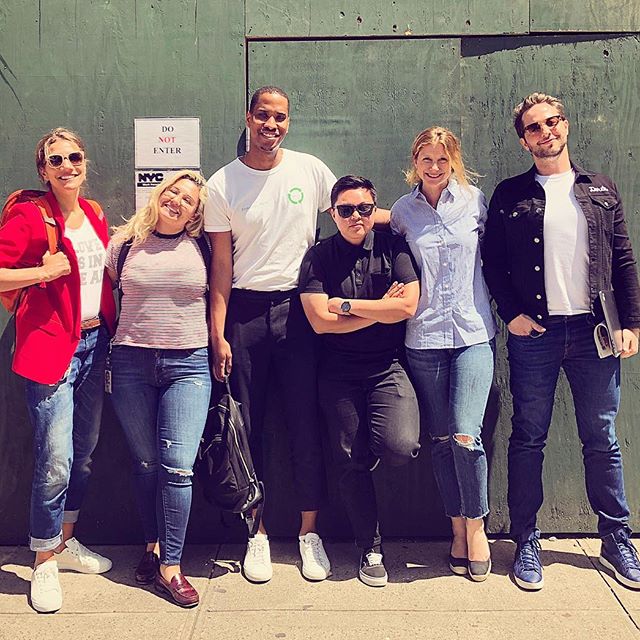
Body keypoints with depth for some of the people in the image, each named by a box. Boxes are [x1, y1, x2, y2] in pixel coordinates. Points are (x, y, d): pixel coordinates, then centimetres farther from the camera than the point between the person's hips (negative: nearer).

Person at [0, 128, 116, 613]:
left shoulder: (95, 216, 11)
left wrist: (111, 334, 11)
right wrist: (43, 272, -19)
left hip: (96, 344, 7)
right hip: (51, 348, -7)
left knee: (85, 453, 14)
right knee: (55, 463, -7)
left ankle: (66, 543, 32)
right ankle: (44, 565, 11)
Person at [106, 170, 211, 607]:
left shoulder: (200, 247, 5)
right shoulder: (125, 242, 6)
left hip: (188, 365, -1)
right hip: (131, 363, 1)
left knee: (178, 465, -7)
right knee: (147, 463, 9)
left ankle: (171, 565, 3)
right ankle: (154, 545, 27)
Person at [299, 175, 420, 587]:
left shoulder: (393, 248, 2)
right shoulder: (319, 257, 2)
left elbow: (407, 307, -10)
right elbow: (320, 321, -8)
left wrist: (346, 305, -7)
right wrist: (380, 309, -7)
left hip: (388, 367, 0)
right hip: (339, 371, 1)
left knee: (400, 448, -21)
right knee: (351, 461, 4)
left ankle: (377, 444, 18)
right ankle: (371, 549, 22)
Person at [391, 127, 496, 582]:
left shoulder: (475, 201, 4)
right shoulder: (402, 211, 6)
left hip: (473, 334, -1)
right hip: (424, 339, 1)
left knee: (466, 436, -11)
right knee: (442, 439, 6)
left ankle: (476, 526, 11)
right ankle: (458, 528, 22)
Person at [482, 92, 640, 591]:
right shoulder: (510, 195, 6)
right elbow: (492, 261, 4)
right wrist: (512, 314, -6)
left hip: (594, 331, 2)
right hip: (534, 332, -1)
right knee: (528, 440, 4)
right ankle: (526, 543, 15)